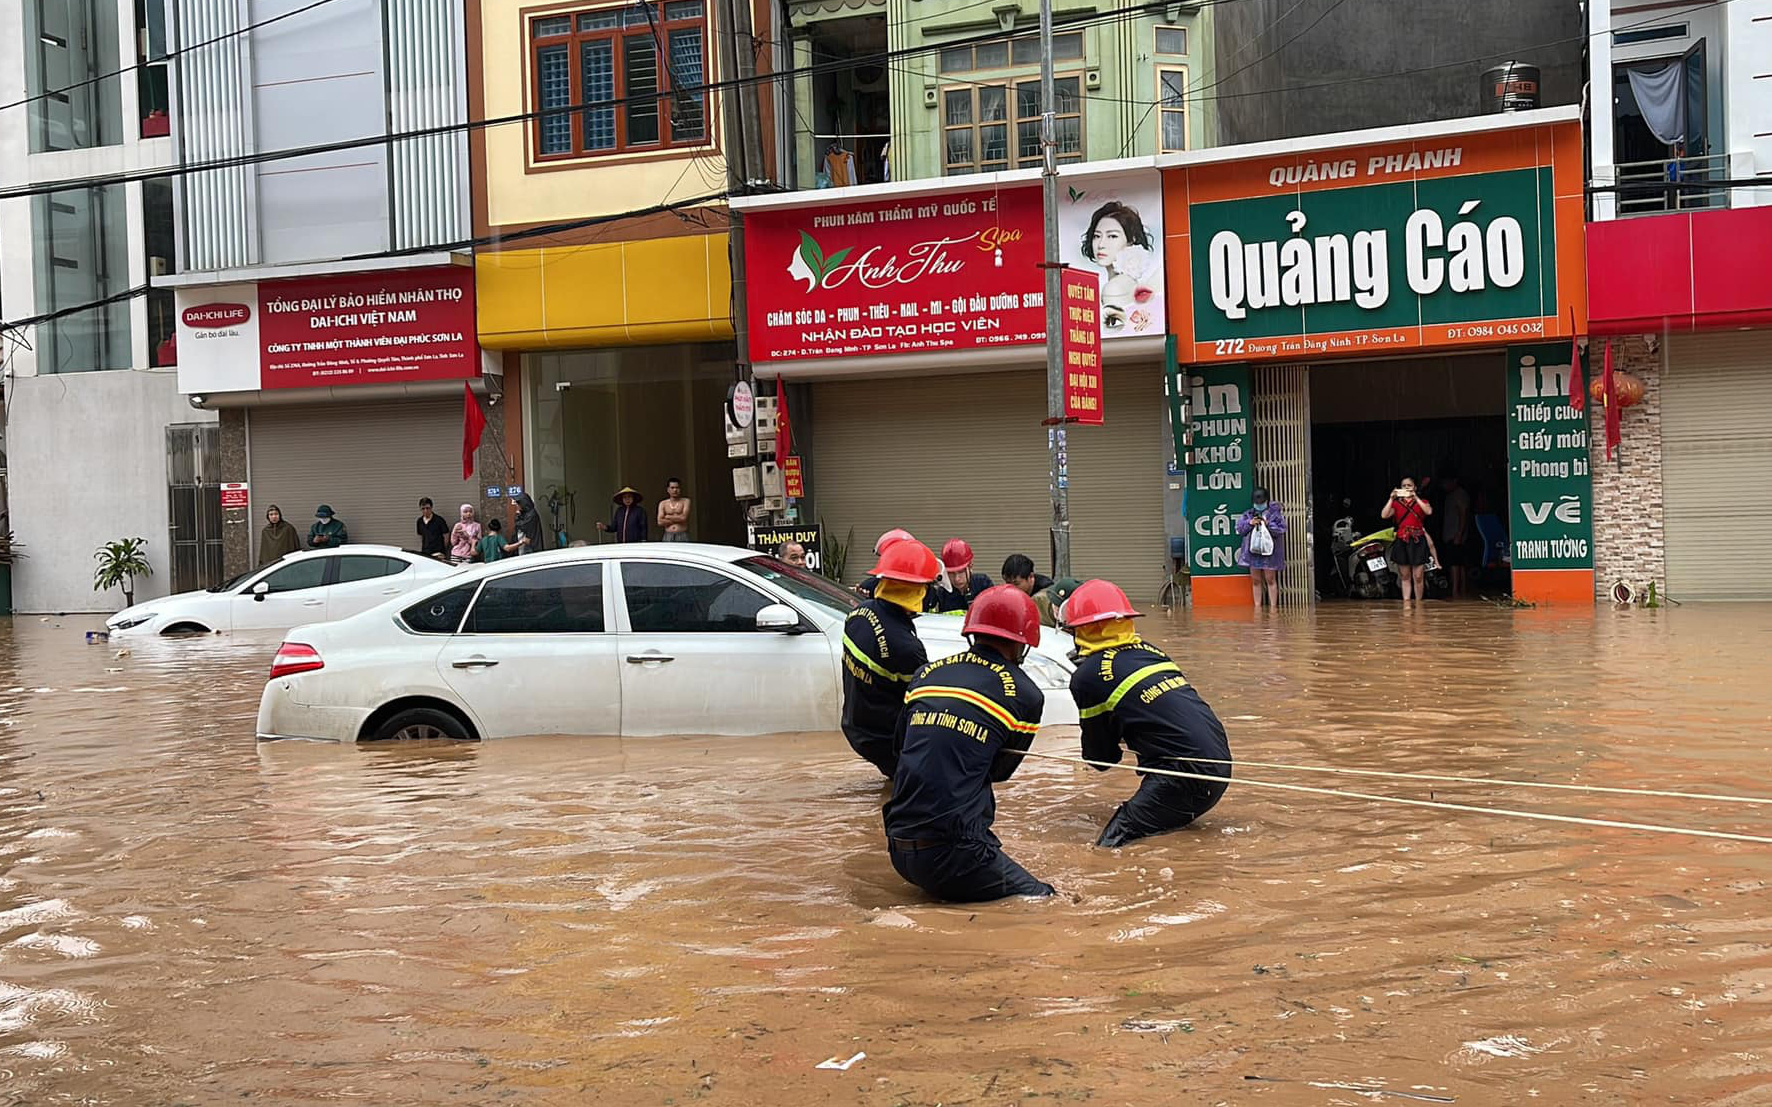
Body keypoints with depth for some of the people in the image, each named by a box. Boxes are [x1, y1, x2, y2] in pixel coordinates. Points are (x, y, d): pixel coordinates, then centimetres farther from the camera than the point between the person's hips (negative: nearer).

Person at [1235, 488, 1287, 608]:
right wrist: (1250, 523, -12)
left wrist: (1268, 524, -18)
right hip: (1253, 551, 4)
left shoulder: (1274, 514, 1)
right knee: (1256, 580, 8)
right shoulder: (1248, 514, 12)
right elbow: (1239, 528, 4)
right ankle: (1257, 606, 14)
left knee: (1270, 580, -1)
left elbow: (1281, 529, -7)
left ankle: (1273, 606, 3)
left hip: (1269, 552, -4)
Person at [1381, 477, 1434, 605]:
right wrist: (1391, 499, -13)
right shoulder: (1396, 503, 11)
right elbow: (1384, 515, -6)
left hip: (1417, 541, -2)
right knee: (1405, 577, 4)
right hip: (1402, 541, 2)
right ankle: (1406, 603, 4)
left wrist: (1415, 498, -18)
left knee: (1418, 577, -4)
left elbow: (1429, 511, -13)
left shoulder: (1421, 502, 9)